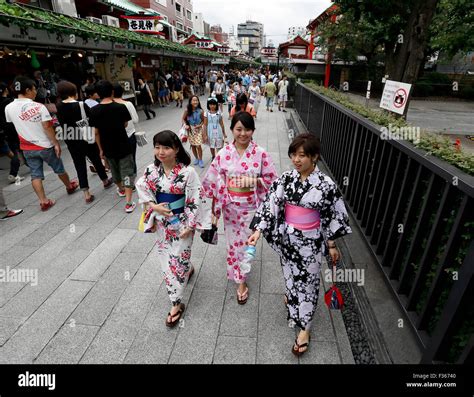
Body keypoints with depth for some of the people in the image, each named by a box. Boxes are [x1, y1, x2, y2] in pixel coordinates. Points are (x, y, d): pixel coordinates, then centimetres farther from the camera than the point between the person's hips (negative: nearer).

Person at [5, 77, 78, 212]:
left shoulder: (9, 108, -2)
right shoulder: (39, 106, -16)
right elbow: (47, 127, -19)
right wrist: (56, 143, -13)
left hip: (27, 148, 4)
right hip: (45, 146, -3)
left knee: (36, 174, 8)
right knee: (58, 168, 17)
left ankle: (43, 201, 8)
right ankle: (70, 186, 37)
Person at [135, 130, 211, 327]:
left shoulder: (187, 172, -19)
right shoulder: (151, 170, -5)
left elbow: (195, 200, -15)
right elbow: (141, 190, 8)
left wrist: (189, 226, -14)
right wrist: (154, 206, -9)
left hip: (181, 222, -5)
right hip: (162, 222, 5)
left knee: (177, 260, 3)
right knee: (166, 258, 19)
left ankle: (177, 304, 20)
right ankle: (188, 269, 51)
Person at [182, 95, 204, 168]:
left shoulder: (200, 111, -13)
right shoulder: (187, 111, -11)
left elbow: (203, 120, 0)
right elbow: (183, 119, 1)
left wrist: (200, 125, -18)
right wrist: (185, 125, -16)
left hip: (198, 130, -2)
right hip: (190, 129, 2)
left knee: (198, 146, -6)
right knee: (192, 145, 11)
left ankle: (200, 160, 13)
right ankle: (196, 158, 31)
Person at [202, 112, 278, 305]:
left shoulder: (261, 153, -11)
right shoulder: (224, 153, -7)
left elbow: (272, 178, -5)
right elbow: (215, 181, 0)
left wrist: (254, 180, -23)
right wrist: (214, 205, 3)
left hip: (250, 207, -1)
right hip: (230, 206, 2)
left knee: (245, 243, 8)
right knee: (233, 241, 17)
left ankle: (241, 281, 29)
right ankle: (237, 272, 46)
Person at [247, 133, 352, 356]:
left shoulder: (326, 184, -16)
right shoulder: (285, 179, -8)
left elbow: (332, 216, -7)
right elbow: (271, 205, -8)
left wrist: (332, 245, 0)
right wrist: (258, 230, -16)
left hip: (310, 241, -3)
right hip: (287, 237, 3)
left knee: (307, 281, 11)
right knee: (290, 274, 23)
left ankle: (304, 328, 29)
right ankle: (292, 296, 56)